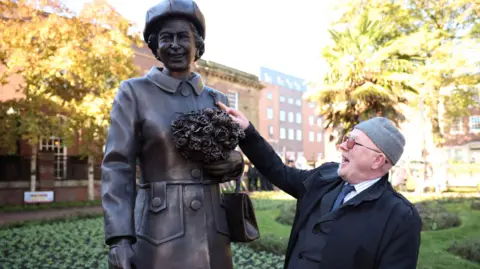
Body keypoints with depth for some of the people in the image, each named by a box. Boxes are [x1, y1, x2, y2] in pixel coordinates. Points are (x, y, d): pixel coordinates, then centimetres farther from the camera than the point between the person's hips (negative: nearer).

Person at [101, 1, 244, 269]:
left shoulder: (217, 100, 10)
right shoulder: (134, 92, -1)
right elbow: (117, 167, -5)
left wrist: (235, 163, -6)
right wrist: (119, 238, -13)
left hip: (212, 232, 4)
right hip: (159, 233, -4)